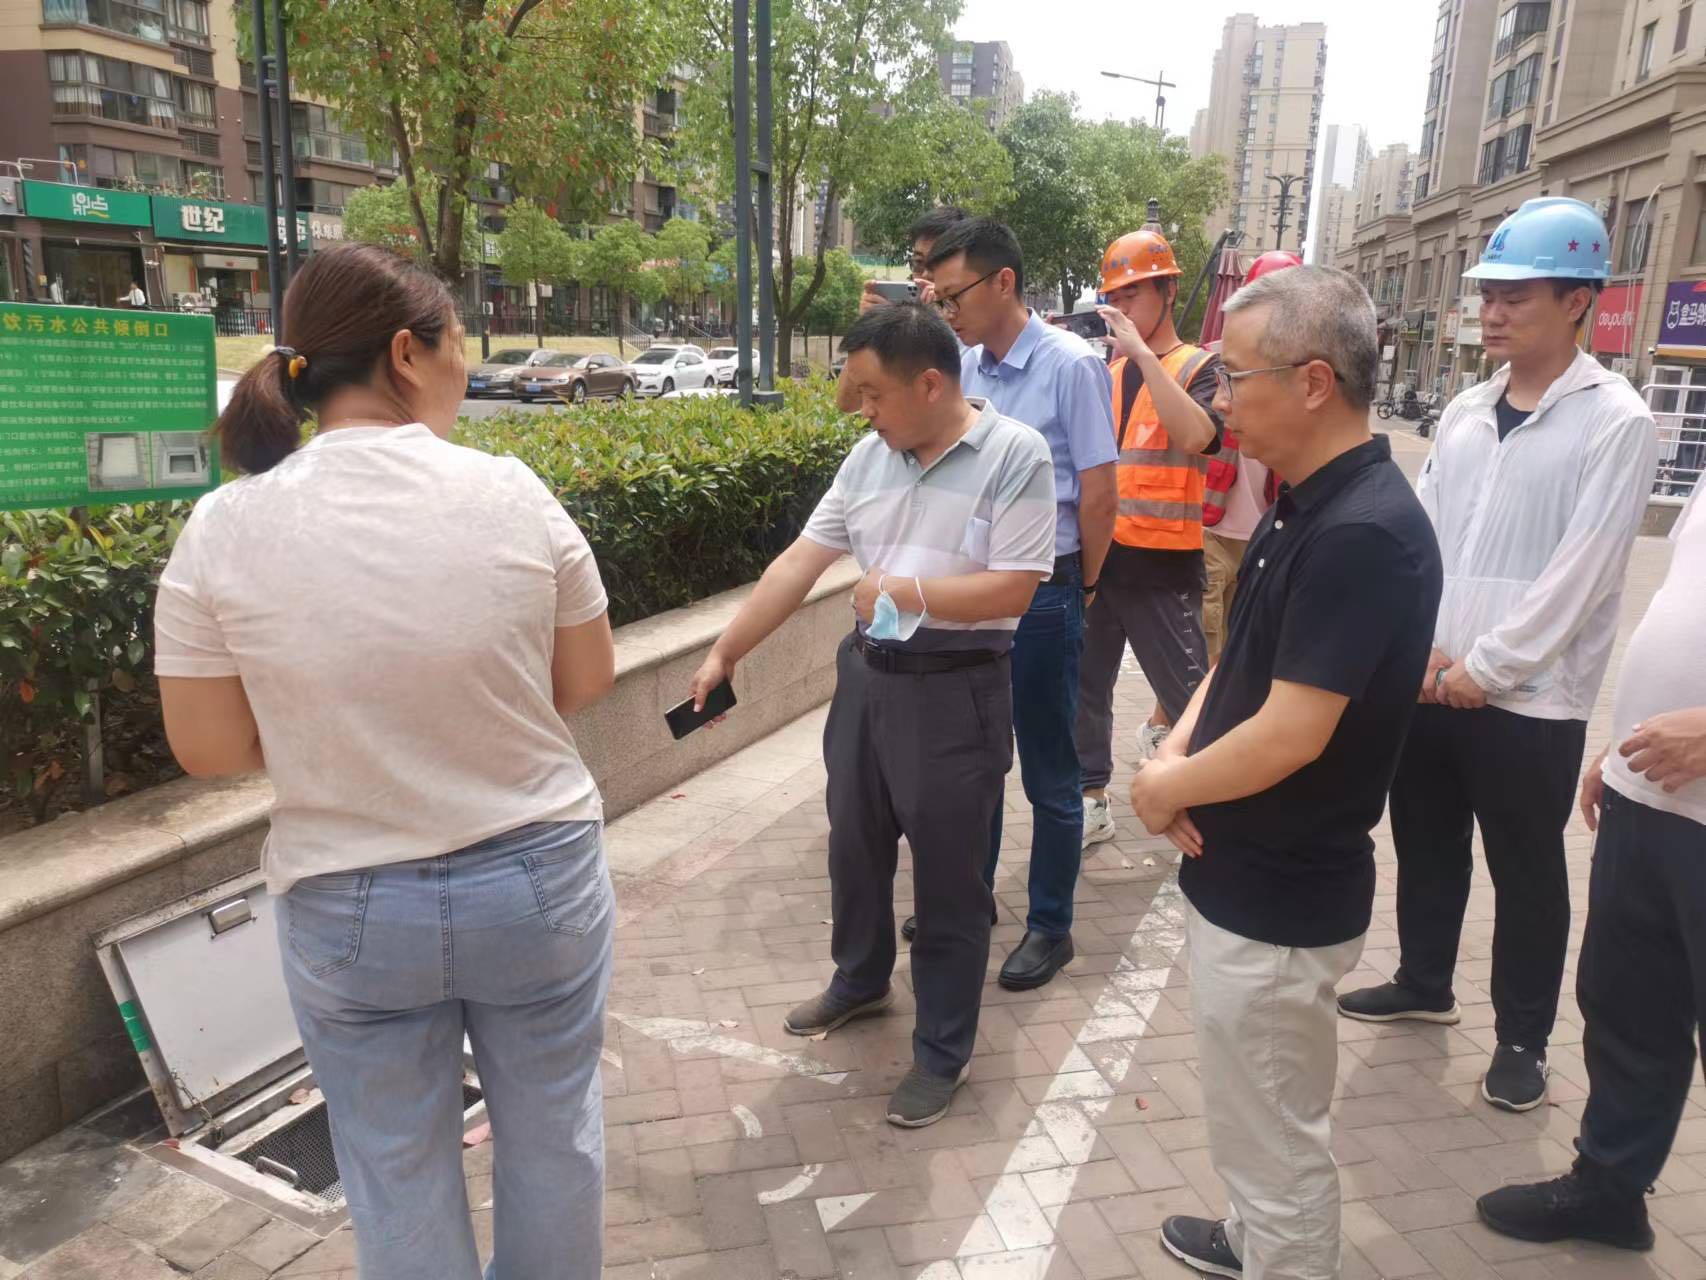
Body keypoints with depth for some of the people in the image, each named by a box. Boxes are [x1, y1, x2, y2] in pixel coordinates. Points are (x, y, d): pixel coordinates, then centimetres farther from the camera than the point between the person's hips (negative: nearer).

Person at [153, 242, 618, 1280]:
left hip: (349, 910, 1)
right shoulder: (508, 492, -14)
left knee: (400, 1173, 21)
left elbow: (207, 748, -4)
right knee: (552, 1131, 23)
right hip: (539, 878, 0)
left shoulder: (223, 527, -11)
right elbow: (590, 680, -3)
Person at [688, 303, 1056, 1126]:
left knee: (948, 876, 6)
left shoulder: (1015, 455, -14)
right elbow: (799, 562, 4)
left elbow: (1016, 590, -18)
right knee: (855, 845, 22)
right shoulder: (869, 457, 4)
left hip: (957, 691, -6)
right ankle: (860, 980, 48)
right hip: (866, 674, 7)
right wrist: (724, 653, 3)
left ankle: (942, 1053, 25)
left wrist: (907, 592, -18)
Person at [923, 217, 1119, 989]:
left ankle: (1050, 927, 25)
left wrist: (1077, 591, -1)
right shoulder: (963, 368, 4)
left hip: (1041, 593, -6)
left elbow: (1100, 494, -10)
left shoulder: (1070, 365, -13)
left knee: (1048, 774, 8)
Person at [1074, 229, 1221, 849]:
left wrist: (1141, 351, -23)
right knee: (1085, 682, 9)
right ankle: (1092, 800, 21)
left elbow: (1196, 436, -23)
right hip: (1098, 550, 5)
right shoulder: (1107, 371, 12)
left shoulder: (1198, 367, -2)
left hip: (1163, 560, -5)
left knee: (1187, 690, -1)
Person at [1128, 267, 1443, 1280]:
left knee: (1276, 1135, 10)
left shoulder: (1363, 533, -26)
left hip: (1281, 900, -10)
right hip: (1253, 879, 10)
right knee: (1266, 1118, 29)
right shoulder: (1306, 504, 5)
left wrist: (1168, 790, -12)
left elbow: (1291, 734, -28)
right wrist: (1174, 751, -5)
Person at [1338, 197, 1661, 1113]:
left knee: (1527, 874, 8)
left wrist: (1484, 668, -14)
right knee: (1424, 843, 18)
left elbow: (1578, 572, -14)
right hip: (1427, 682, 6)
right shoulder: (1465, 411, 9)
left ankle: (1521, 1037, 26)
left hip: (1529, 697, -5)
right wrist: (1421, 643, -6)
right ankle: (1423, 983, 38)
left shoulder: (1617, 423, -8)